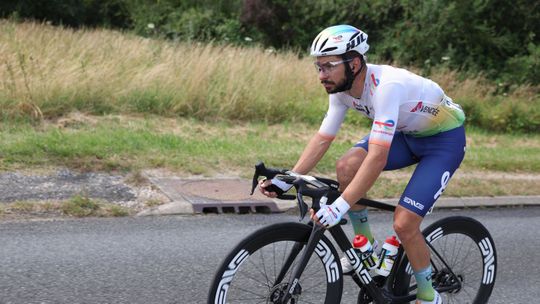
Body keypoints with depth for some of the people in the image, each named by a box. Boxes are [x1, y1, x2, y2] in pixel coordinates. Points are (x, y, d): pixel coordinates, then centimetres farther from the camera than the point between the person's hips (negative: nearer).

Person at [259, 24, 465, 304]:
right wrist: (286, 180, -15)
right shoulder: (342, 88, -13)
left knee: (404, 224, -17)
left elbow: (378, 158, -42)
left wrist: (339, 207, -45)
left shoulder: (386, 86, -37)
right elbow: (322, 138, -6)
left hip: (445, 138, -7)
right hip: (408, 133, 7)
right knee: (346, 167, -18)